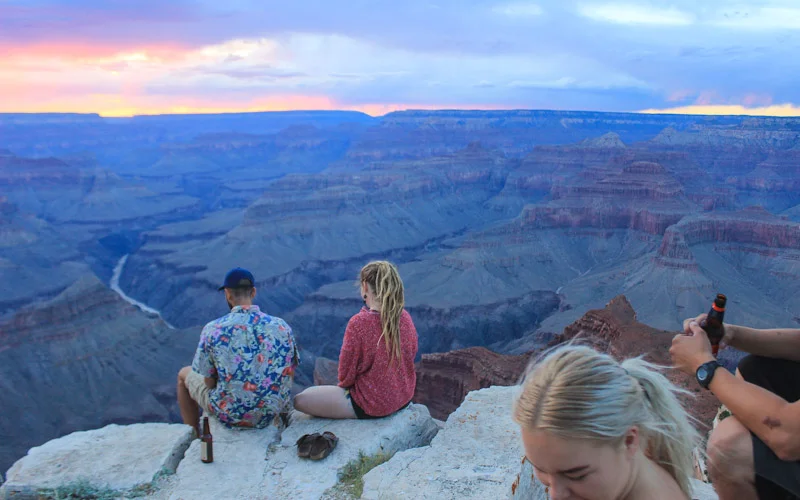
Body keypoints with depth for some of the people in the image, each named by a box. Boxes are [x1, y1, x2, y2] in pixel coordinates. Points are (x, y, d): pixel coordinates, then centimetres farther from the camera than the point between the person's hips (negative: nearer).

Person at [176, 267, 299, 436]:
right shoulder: (281, 326, -8)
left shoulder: (213, 328, -16)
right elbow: (290, 375, 1)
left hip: (230, 415, -2)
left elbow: (209, 382, -9)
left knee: (184, 374, 24)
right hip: (271, 414, 3)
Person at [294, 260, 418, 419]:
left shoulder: (359, 323, -26)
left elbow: (346, 375, -16)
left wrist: (344, 383, 9)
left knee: (300, 400, 6)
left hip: (372, 406, -7)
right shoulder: (405, 317, -9)